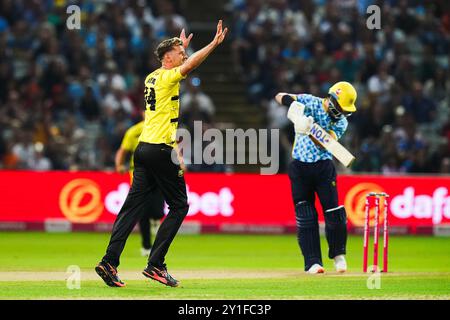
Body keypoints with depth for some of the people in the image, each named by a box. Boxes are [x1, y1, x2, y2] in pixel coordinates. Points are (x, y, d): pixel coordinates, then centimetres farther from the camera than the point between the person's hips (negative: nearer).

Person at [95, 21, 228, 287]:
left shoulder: (153, 77, 17)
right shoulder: (168, 78, -8)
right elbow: (190, 66, -26)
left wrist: (182, 47, 47)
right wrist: (215, 43, -30)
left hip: (144, 148, 8)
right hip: (162, 150, -8)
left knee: (134, 206, 3)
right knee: (179, 206, 1)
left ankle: (110, 262, -7)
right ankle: (155, 265, -5)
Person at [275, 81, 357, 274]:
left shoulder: (341, 121, -2)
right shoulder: (310, 102, -4)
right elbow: (280, 97, -8)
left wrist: (309, 130, -36)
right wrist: (292, 102, -31)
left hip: (323, 166, 1)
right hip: (300, 167, -1)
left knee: (334, 213, -6)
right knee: (305, 215, -3)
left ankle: (338, 255, 15)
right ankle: (313, 262, 0)